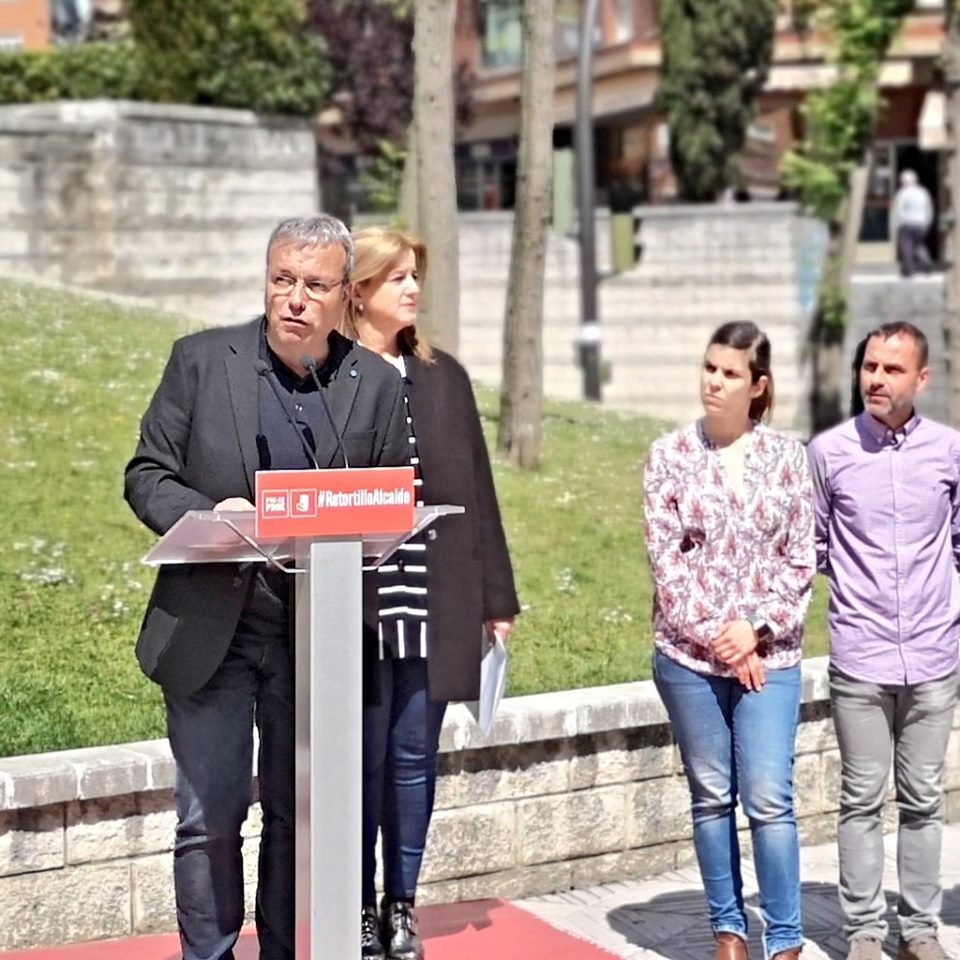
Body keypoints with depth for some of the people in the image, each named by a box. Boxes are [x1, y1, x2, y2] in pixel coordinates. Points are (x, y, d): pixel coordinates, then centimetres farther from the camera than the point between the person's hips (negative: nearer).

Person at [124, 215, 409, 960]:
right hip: (210, 626, -1)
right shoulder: (202, 361, 0)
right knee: (210, 817, 0)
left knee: (301, 815, 11)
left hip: (318, 635, 2)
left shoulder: (377, 384, 3)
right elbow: (147, 475, 1)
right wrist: (208, 515, -19)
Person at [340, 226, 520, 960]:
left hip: (433, 603, 4)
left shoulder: (443, 377, 10)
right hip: (355, 603, -3)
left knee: (414, 758, 9)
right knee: (363, 759, 3)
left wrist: (497, 596, 9)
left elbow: (476, 491, 11)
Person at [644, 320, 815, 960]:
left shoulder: (786, 457, 3)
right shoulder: (671, 455, 1)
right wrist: (713, 635, -10)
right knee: (711, 796, 8)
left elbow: (801, 559, 2)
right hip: (689, 652, 1)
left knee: (769, 798, -6)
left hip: (768, 653, -1)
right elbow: (666, 558, -3)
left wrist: (755, 627, -11)